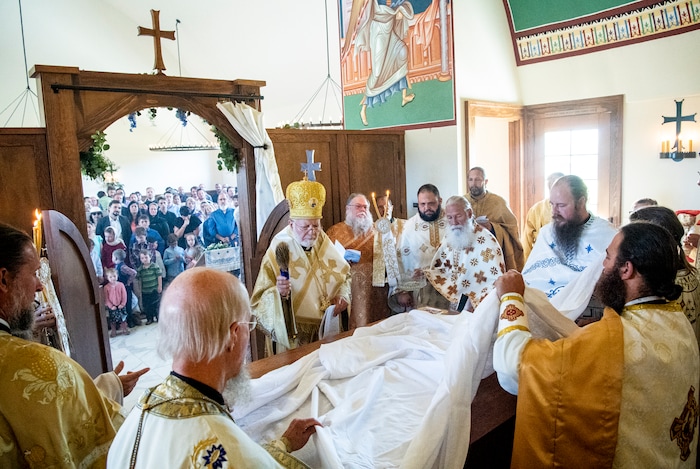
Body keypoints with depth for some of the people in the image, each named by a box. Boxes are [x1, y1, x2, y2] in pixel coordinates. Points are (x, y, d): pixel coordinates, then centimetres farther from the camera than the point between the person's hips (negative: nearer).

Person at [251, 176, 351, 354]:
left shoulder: (323, 242, -1)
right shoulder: (278, 250, -15)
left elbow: (344, 273, 11)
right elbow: (261, 298, -16)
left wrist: (343, 295, -6)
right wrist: (278, 292, -36)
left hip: (328, 326, 5)